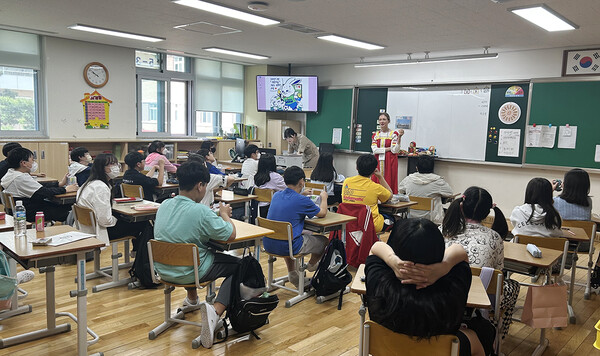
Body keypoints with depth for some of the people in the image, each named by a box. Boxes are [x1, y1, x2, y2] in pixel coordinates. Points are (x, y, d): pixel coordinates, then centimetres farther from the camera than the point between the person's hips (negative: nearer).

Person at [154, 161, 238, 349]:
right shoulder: (201, 211, -25)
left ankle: (192, 299, 53)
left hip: (163, 270, 7)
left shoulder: (164, 205, -2)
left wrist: (218, 215, 13)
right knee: (238, 265, 8)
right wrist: (225, 214, 3)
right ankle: (215, 310, -9)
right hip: (189, 273, -7)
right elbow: (230, 235, -17)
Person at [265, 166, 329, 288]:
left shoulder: (276, 195, 3)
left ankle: (292, 273, 37)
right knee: (324, 241, 14)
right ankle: (311, 265, 43)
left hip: (268, 245, 7)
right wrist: (324, 197, 20)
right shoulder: (302, 200, -15)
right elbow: (322, 213, 3)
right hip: (287, 247, -7)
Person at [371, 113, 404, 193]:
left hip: (390, 162, -3)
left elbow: (395, 150, -10)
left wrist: (399, 137, -18)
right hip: (378, 162, 3)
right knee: (376, 182, 1)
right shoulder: (375, 134, 10)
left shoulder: (394, 134, 0)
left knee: (389, 183, -5)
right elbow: (374, 150, -3)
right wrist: (388, 148, -8)